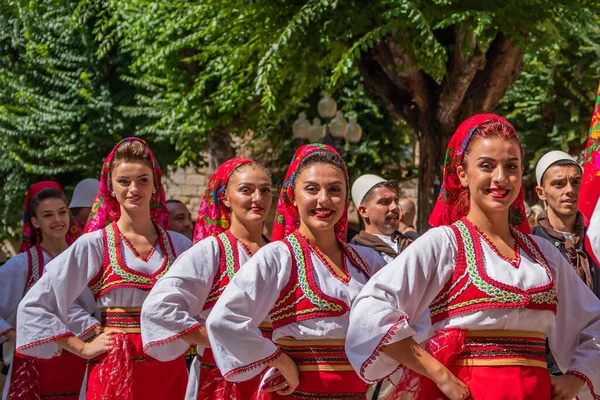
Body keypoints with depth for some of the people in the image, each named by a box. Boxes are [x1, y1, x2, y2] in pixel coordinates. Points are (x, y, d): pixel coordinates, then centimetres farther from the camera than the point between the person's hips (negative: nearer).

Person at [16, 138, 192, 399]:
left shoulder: (179, 246, 6)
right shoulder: (93, 245, -3)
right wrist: (83, 349, -6)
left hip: (170, 370, 3)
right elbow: (34, 306, -3)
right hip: (115, 371, -3)